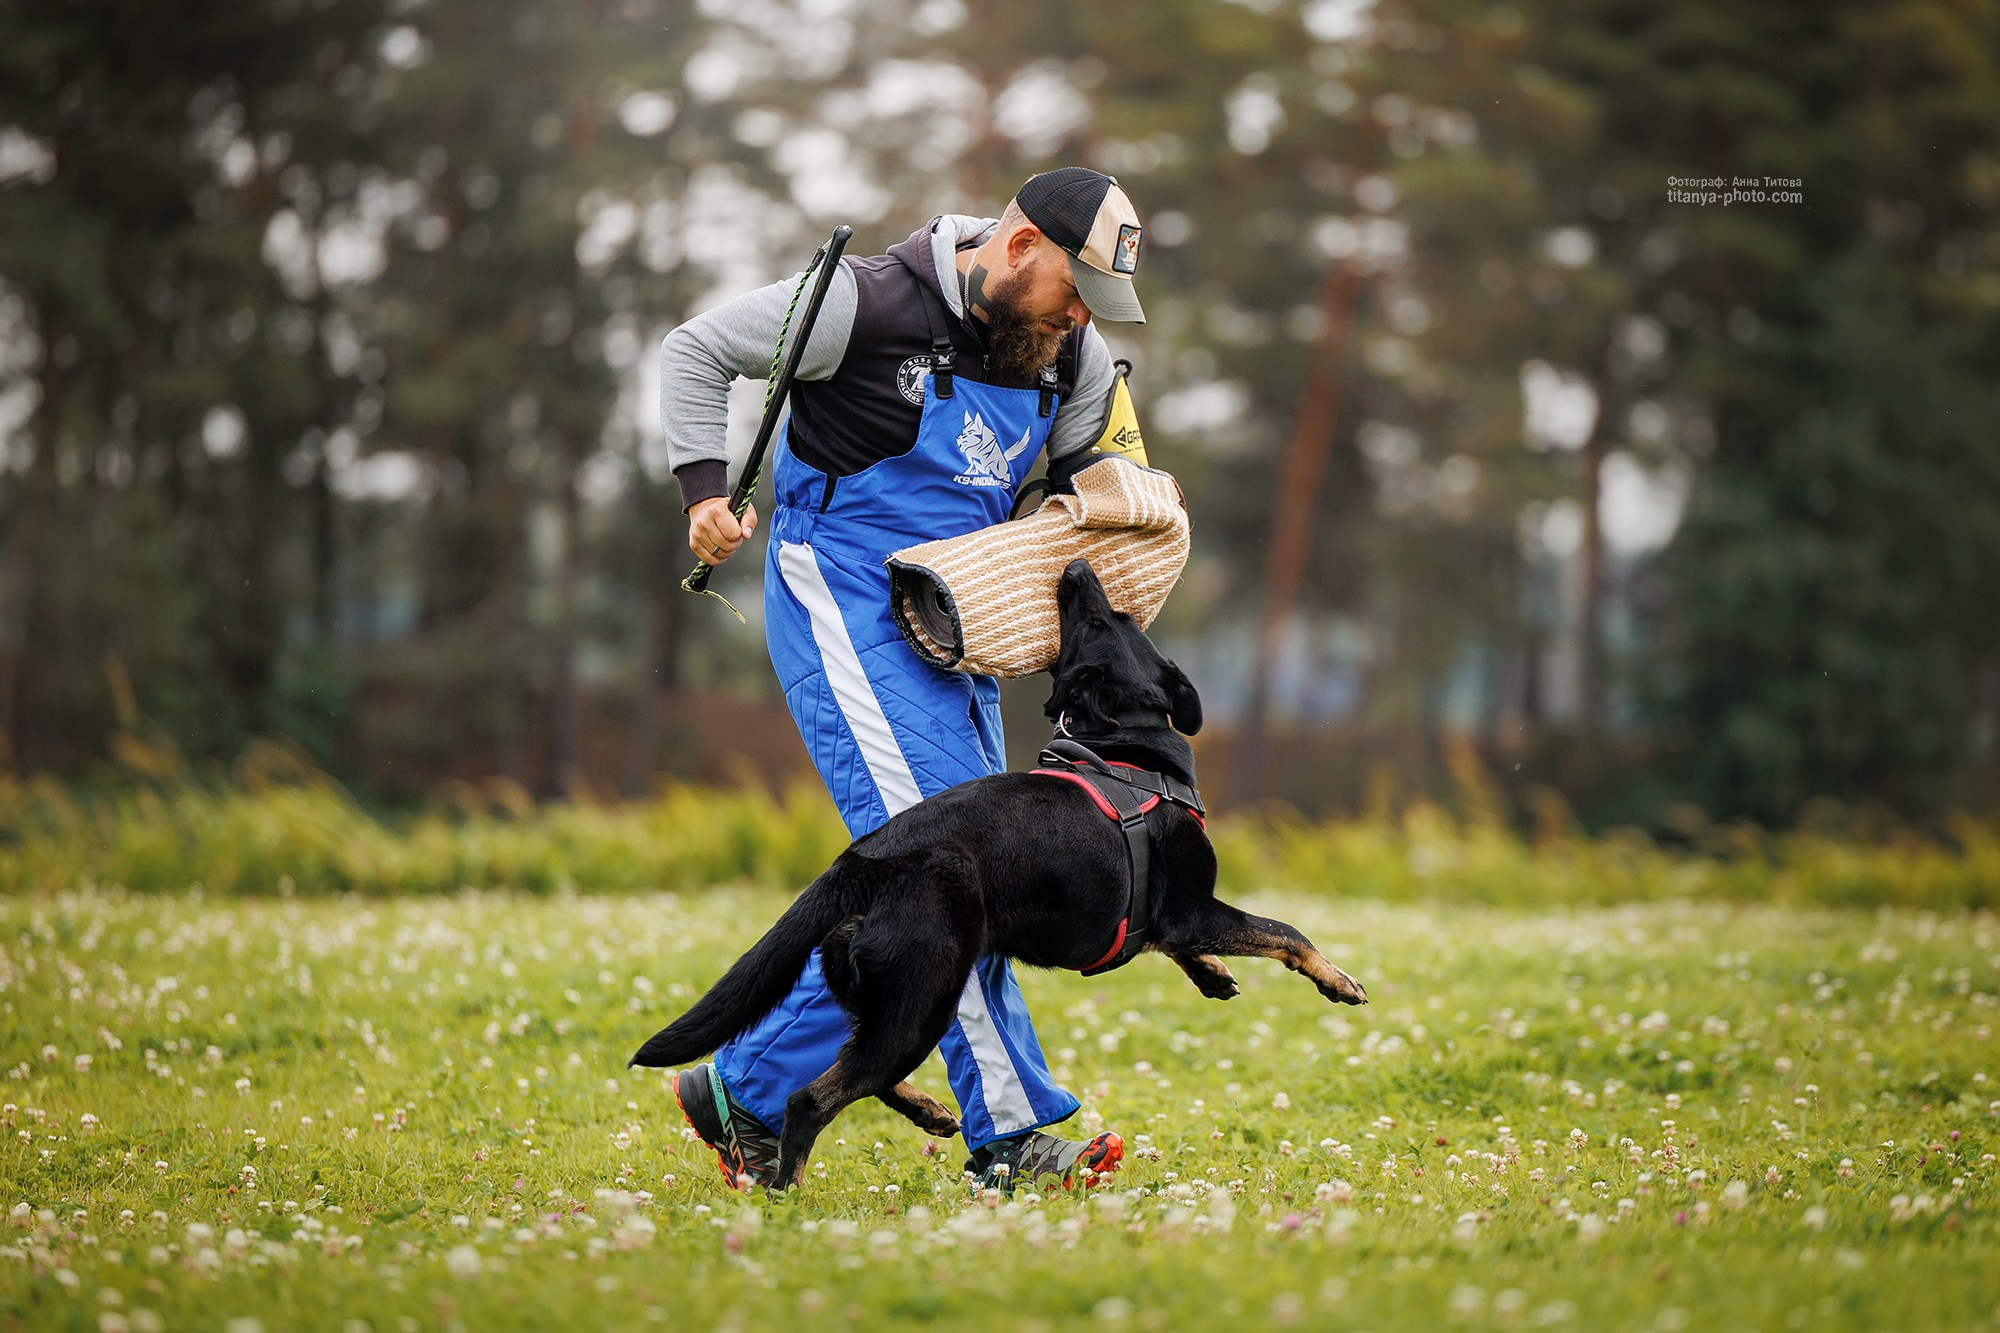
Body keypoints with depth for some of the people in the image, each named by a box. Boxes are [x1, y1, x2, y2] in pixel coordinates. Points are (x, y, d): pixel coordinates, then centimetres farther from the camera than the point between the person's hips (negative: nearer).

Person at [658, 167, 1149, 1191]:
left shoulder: (1073, 360, 5)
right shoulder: (871, 303, -15)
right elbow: (696, 350, -4)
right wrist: (703, 484, -14)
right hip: (845, 612, -8)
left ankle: (748, 1089, 13)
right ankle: (1010, 1127, -15)